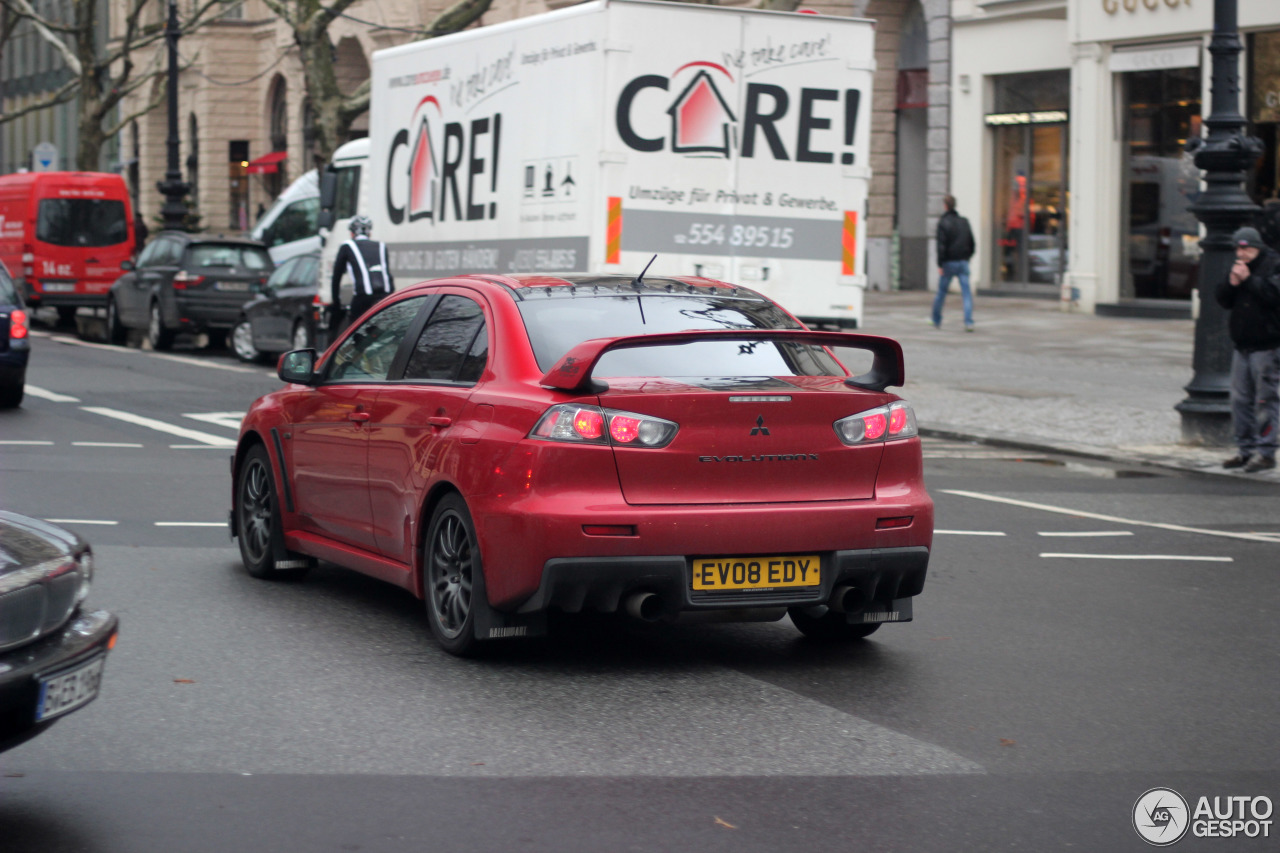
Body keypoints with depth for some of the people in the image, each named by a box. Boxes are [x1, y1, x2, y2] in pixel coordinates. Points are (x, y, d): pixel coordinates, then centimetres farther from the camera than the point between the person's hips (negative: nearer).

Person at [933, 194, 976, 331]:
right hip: (963, 263, 4)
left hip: (949, 263, -4)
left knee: (941, 292, 10)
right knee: (966, 293, -2)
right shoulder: (964, 221, 9)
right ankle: (969, 322, -15)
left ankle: (936, 321, 21)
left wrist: (940, 265, -13)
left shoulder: (943, 223, -8)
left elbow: (941, 245, -15)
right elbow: (971, 243, 14)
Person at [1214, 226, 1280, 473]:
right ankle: (1246, 449, 15)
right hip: (1242, 345, 8)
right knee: (1240, 399, 8)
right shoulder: (1238, 267, 15)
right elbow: (1222, 299, 12)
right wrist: (1231, 283, -6)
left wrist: (1249, 280, -17)